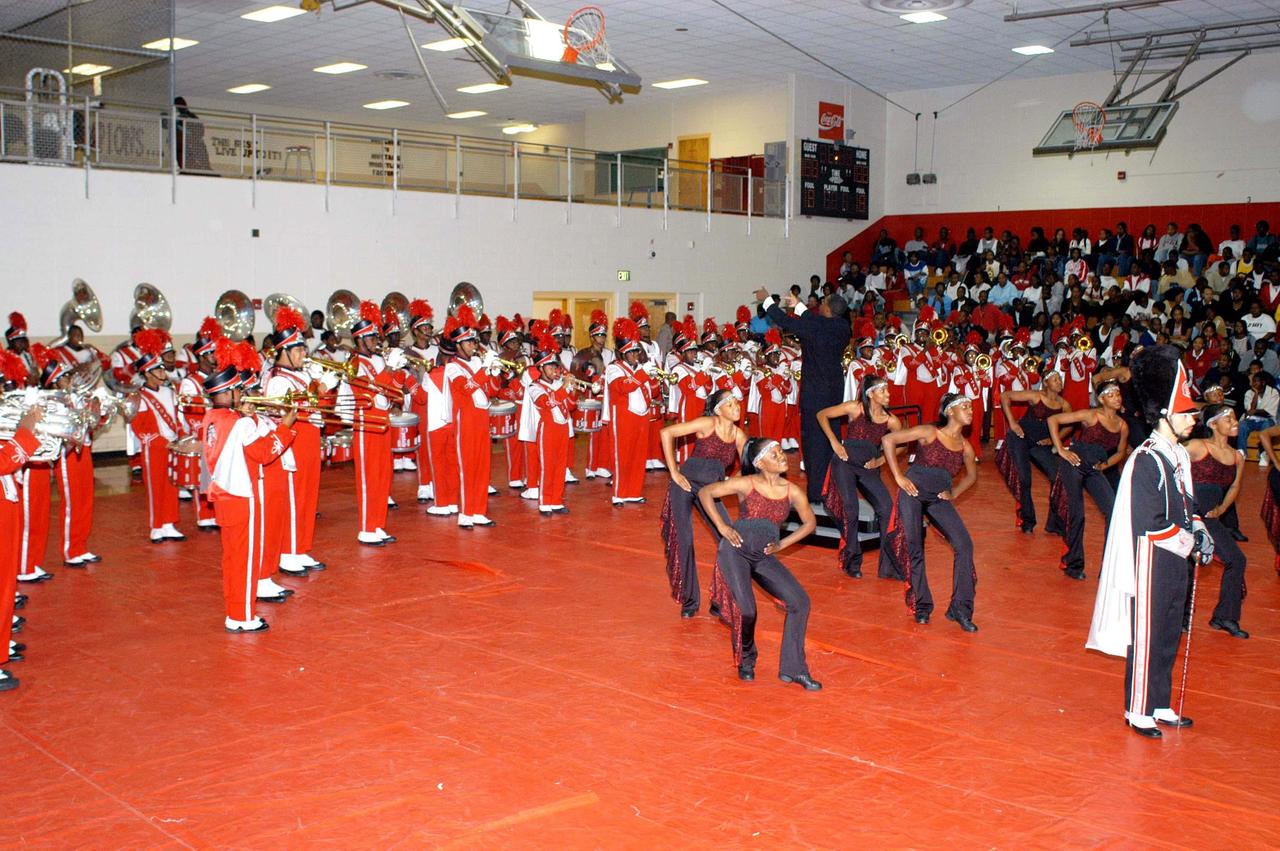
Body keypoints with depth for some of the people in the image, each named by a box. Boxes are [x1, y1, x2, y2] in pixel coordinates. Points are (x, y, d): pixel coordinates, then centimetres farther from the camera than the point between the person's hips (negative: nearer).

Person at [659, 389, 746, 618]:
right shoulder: (707, 423, -12)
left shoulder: (739, 436, 2)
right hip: (686, 484, -4)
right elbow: (667, 433, -14)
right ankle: (689, 600, 14)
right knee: (683, 541, -3)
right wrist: (673, 472, -13)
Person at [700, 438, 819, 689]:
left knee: (800, 601, -9)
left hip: (764, 556, 4)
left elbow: (809, 523, 16)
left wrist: (782, 544, 6)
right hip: (736, 550, -4)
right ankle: (746, 661, 16)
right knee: (746, 610, -17)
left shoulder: (792, 492, 1)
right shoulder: (746, 484, -8)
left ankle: (793, 669, 2)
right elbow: (705, 493, -2)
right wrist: (722, 527, -8)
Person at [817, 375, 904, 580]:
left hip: (869, 468, 3)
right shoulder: (855, 408, -9)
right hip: (845, 463, -3)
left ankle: (888, 566, 2)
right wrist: (834, 442, -8)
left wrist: (881, 460, 2)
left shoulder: (891, 421, -2)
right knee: (850, 511, -9)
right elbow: (822, 415, -1)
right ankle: (852, 563, 11)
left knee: (887, 508, -10)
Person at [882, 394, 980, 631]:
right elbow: (888, 440, -9)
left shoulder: (965, 447, 7)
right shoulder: (929, 433, -7)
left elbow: (972, 475, 27)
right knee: (914, 549, -2)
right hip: (913, 492, -4)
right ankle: (921, 606, 17)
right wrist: (899, 477, -11)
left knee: (964, 544, -11)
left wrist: (954, 494, 10)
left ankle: (960, 609, -2)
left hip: (939, 498, 4)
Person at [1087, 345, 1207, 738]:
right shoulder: (1145, 462, -20)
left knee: (1169, 639, 17)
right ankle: (1138, 712, 14)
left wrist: (1200, 531, 3)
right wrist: (1191, 543, -13)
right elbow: (1150, 525, -22)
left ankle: (1161, 707, 30)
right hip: (1151, 564, -9)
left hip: (1175, 562, 9)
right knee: (1146, 639, 2)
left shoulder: (1179, 455, 9)